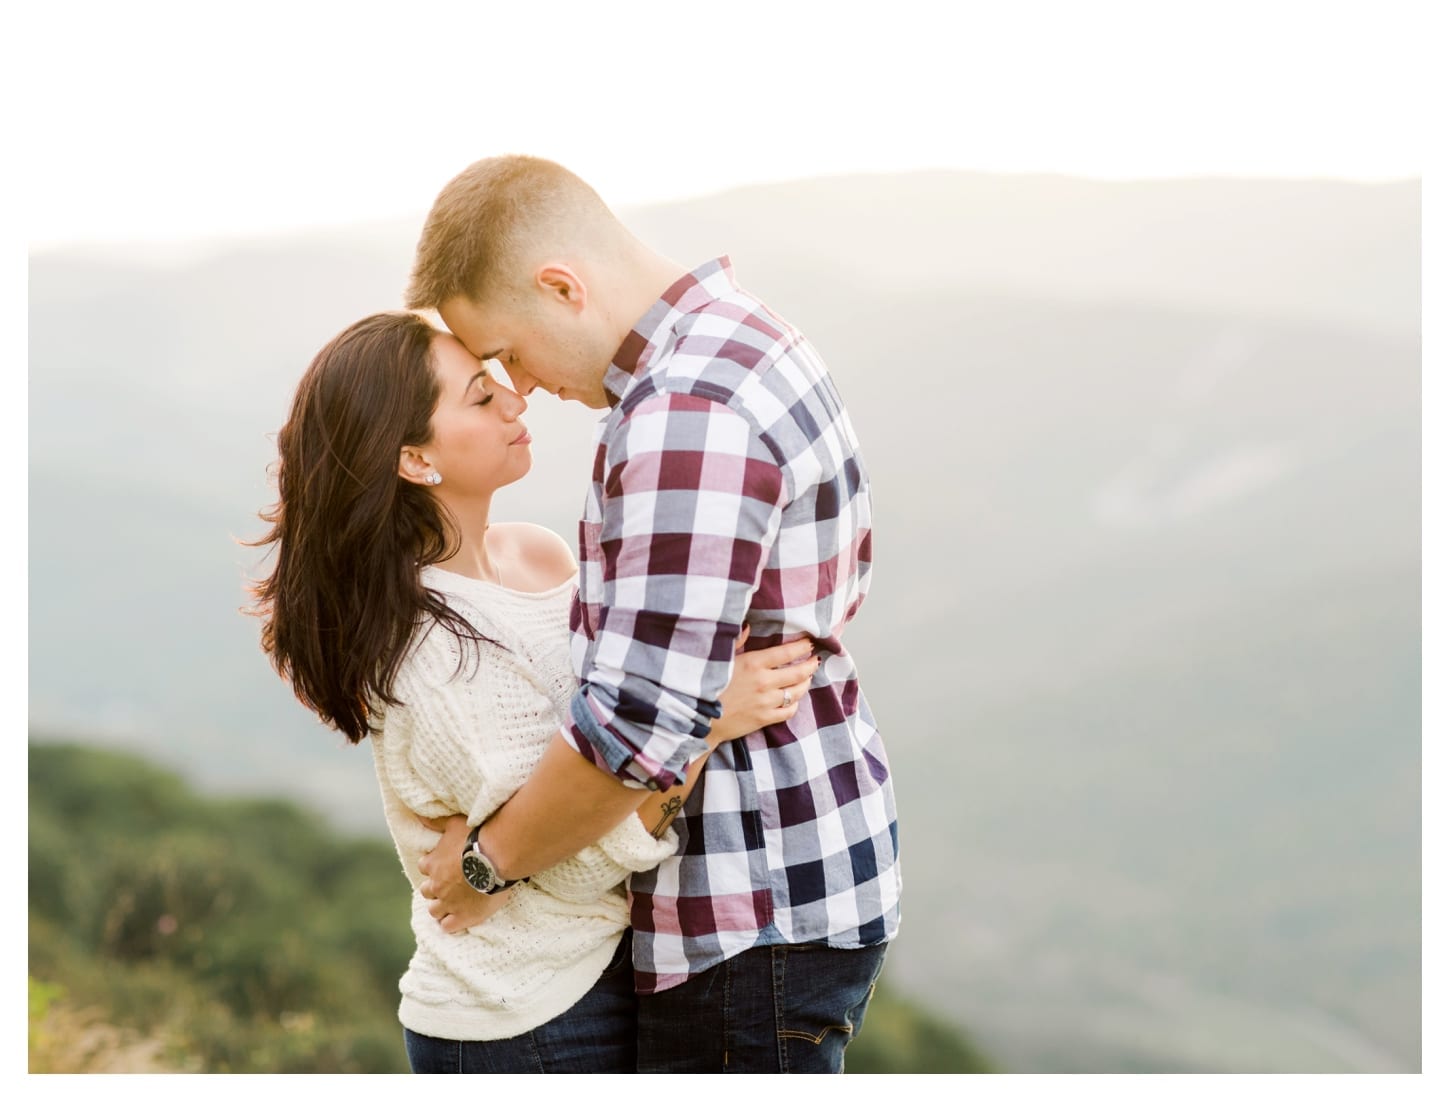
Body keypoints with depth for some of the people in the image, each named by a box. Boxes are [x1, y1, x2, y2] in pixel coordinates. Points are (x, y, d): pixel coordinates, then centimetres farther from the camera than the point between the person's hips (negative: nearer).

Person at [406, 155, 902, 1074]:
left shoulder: (687, 412, -24)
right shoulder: (750, 339, 11)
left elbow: (642, 722, -28)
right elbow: (845, 576, 24)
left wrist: (489, 858, -14)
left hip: (753, 918, -11)